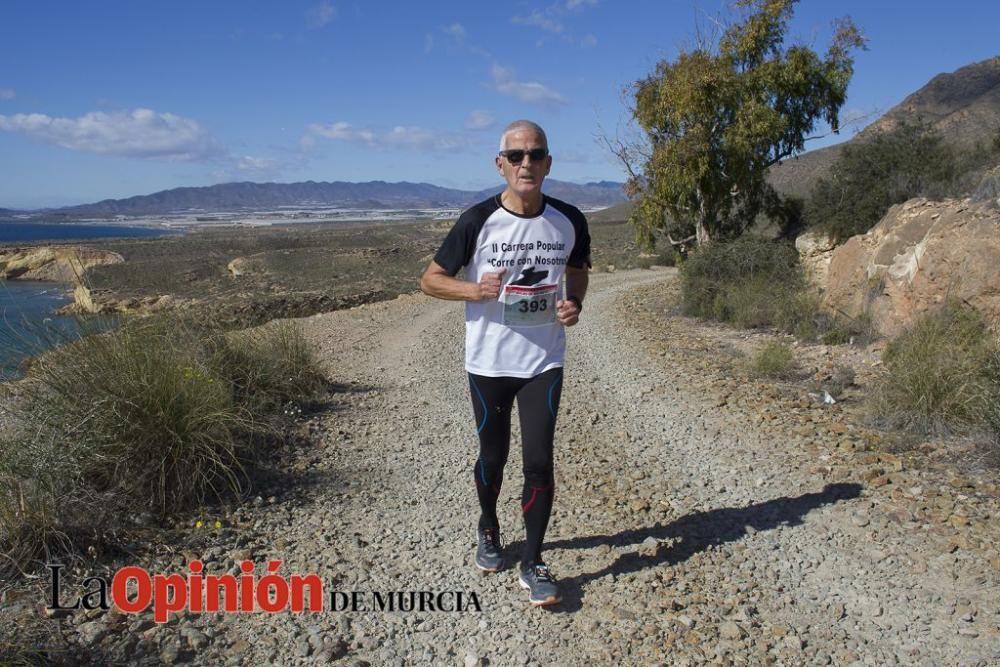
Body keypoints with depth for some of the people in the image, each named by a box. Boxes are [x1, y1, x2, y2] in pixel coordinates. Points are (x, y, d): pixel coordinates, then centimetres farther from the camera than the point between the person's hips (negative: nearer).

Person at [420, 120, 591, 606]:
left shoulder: (569, 221, -4)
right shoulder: (479, 221, -11)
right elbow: (431, 280, -3)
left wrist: (575, 303, -6)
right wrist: (476, 289, -22)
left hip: (544, 362, 1)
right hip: (488, 363, -1)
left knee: (539, 460, -3)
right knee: (493, 456, 14)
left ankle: (532, 563, 14)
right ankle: (489, 530, 42)